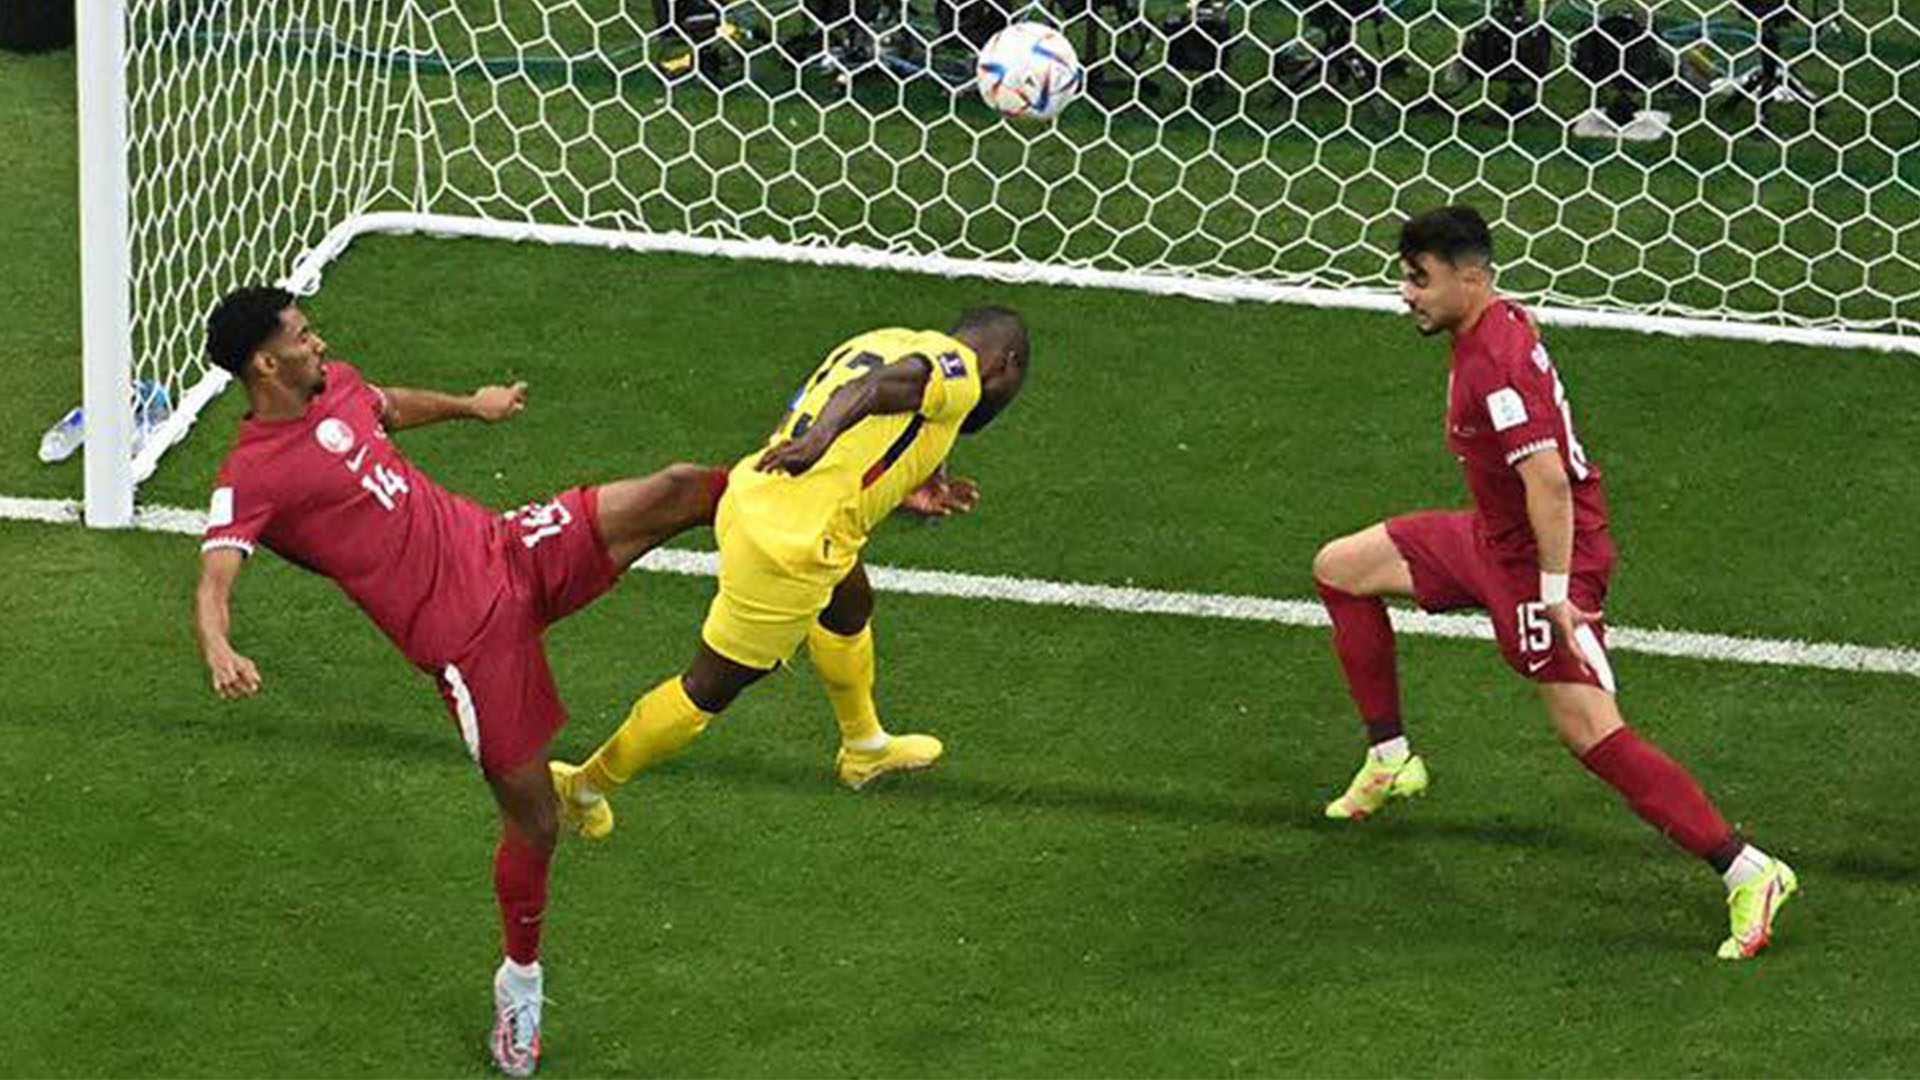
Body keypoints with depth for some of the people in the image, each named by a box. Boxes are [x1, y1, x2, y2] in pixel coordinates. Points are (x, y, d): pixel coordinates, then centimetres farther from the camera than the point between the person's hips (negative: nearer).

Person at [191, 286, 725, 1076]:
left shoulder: (336, 385, 7)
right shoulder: (249, 479, -16)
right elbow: (213, 582, -29)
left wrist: (469, 406, 44)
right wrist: (219, 651, -50)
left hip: (508, 552, 6)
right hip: (466, 639, -6)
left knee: (676, 492, -7)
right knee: (533, 820, 1)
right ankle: (521, 981, 26)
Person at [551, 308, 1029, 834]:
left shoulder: (881, 341, 17)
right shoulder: (956, 368, -6)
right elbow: (881, 386, -28)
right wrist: (822, 436, -44)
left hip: (749, 496, 9)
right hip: (789, 550, -9)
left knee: (850, 606, 34)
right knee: (709, 688, 11)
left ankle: (865, 749, 56)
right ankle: (585, 786, 26)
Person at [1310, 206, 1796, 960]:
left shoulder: (1494, 365, -26)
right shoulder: (1500, 324, 5)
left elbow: (1549, 478, -32)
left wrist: (1556, 593, -31)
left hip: (1535, 559, -10)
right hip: (1489, 538, 10)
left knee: (1590, 732, -15)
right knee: (1340, 569, 17)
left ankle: (1748, 875, -16)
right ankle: (1390, 759, 25)